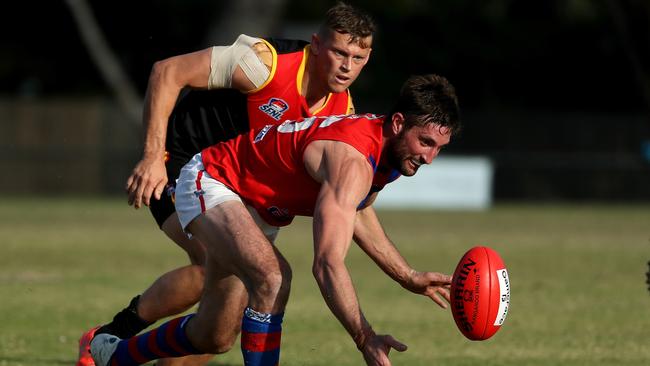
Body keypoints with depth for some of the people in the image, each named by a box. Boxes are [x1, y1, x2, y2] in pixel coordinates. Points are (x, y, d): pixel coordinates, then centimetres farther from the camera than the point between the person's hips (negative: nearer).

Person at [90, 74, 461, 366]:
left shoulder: (391, 151, -7)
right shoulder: (351, 161, -37)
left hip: (256, 210, 10)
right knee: (273, 275, -37)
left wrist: (409, 278, 13)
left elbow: (355, 213, 15)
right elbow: (328, 264, -45)